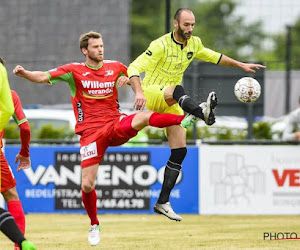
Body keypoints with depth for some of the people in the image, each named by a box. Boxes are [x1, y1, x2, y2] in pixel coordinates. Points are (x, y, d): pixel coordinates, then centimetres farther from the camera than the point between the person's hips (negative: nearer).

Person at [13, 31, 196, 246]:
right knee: (87, 185, -3)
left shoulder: (115, 67, 8)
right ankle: (94, 225, 18)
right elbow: (43, 77, -6)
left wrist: (128, 79, 0)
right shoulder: (74, 71, 1)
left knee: (145, 117, -32)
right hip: (91, 132, -1)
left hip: (116, 126, 1)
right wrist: (24, 73, -26)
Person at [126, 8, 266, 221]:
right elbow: (134, 68, -23)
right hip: (151, 93, -7)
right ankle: (201, 112, -74)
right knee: (176, 90, -41)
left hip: (171, 104, 7)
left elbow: (212, 56, 24)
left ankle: (163, 202, 3)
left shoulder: (194, 44, 4)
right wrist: (139, 93, -40)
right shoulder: (161, 45, -18)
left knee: (180, 151, -3)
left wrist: (241, 65, 21)